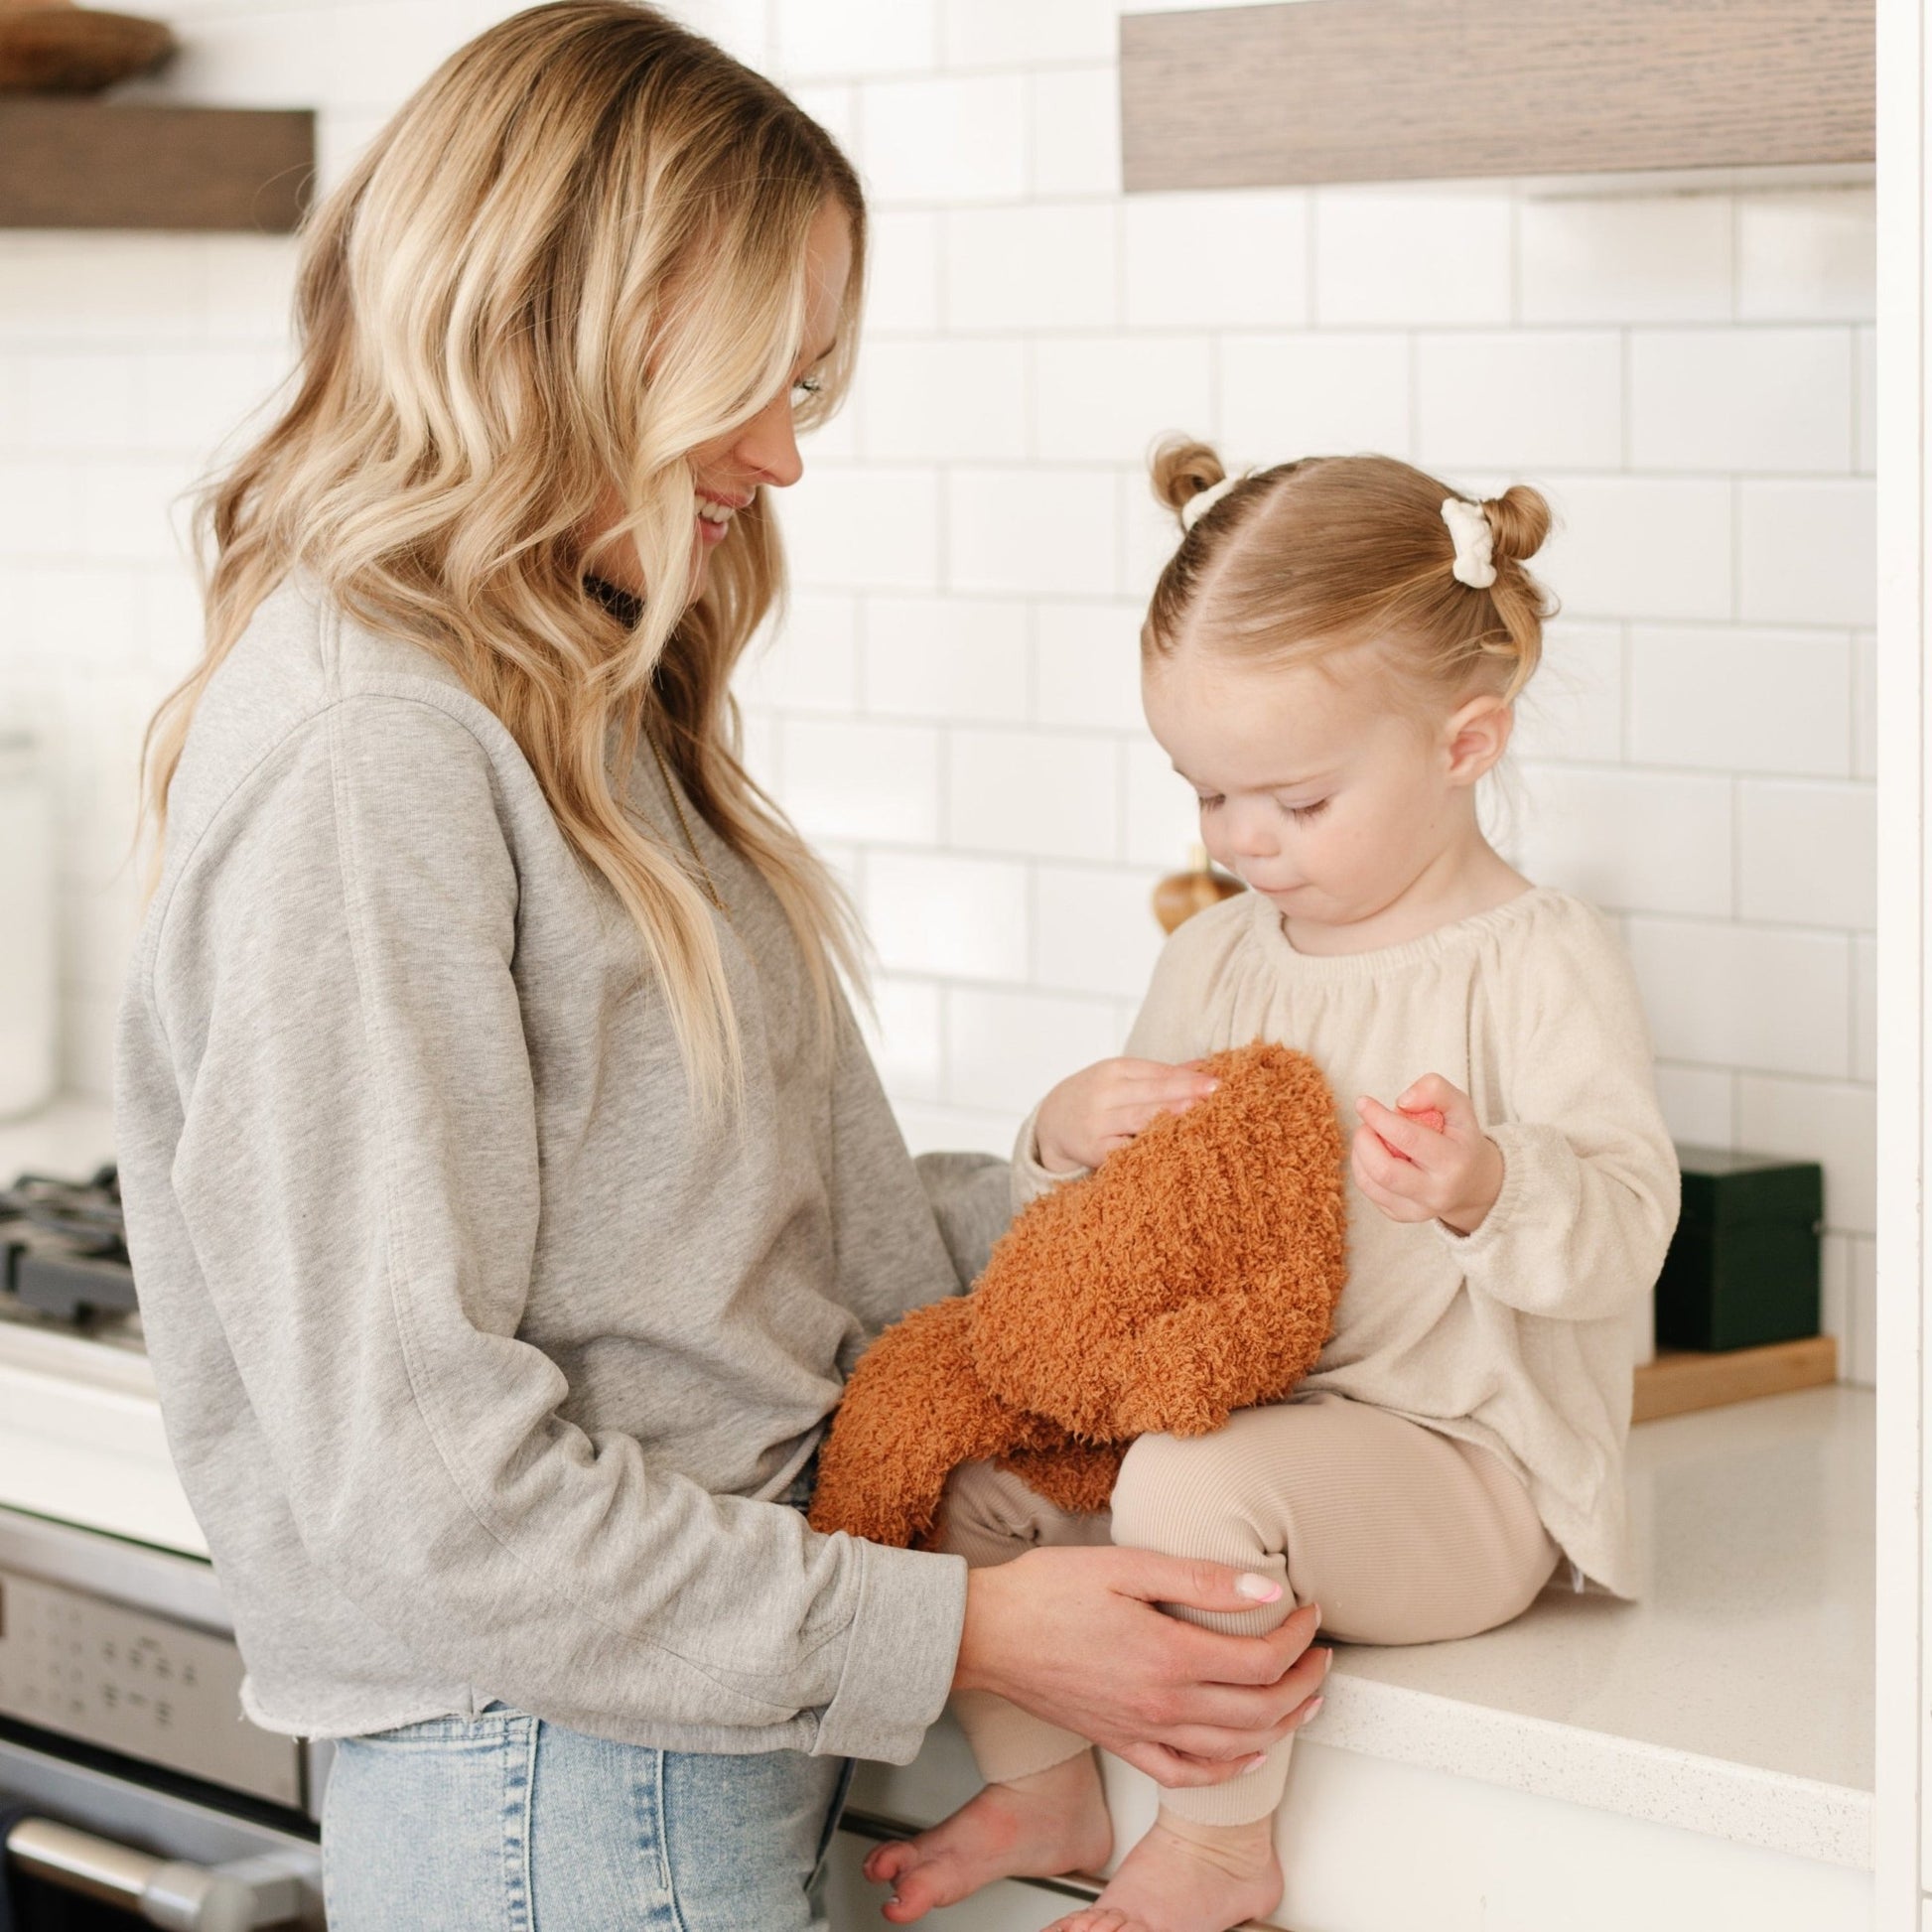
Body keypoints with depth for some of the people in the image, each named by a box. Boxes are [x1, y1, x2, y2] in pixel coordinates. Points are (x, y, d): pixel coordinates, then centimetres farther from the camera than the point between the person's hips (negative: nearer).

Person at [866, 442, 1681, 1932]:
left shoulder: (1538, 964, -10)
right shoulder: (1214, 960, 10)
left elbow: (1625, 1226, -20)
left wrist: (1487, 1190, -42)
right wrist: (1069, 1136, -6)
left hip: (1462, 1467, -7)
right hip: (1229, 1405, 8)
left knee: (1194, 1482, -33)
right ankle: (1042, 1789, 13)